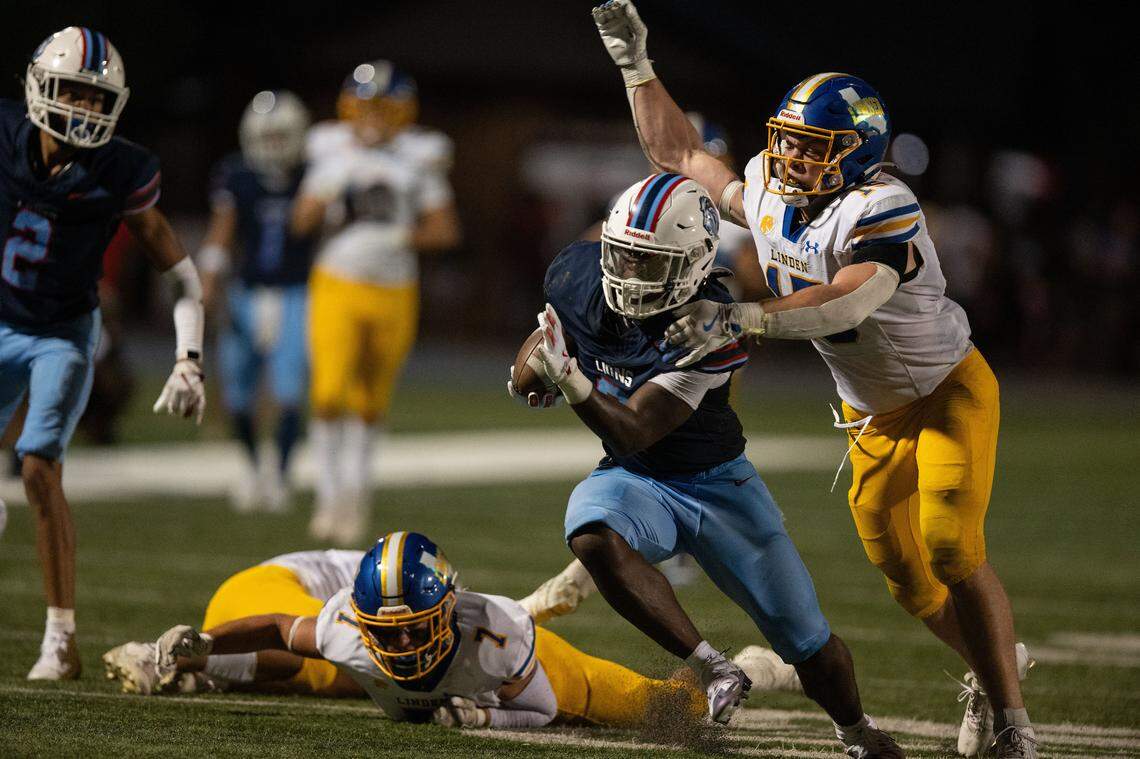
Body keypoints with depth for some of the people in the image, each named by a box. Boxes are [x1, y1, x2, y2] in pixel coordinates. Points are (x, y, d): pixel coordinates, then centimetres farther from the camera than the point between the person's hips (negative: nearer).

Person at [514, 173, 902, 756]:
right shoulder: (577, 274, -15)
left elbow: (633, 432, -33)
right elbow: (553, 327, 11)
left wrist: (572, 382, -49)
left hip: (715, 483, -3)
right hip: (633, 481, 3)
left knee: (809, 645, 1)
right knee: (592, 536, -36)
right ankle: (712, 669, -29)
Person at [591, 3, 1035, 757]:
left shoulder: (883, 211, -30)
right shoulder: (769, 197, -5)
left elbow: (846, 302, -45)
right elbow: (679, 154, 9)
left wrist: (742, 318, -52)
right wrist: (637, 65, 3)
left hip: (948, 392, -7)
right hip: (876, 413, 7)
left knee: (952, 550, -20)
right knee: (906, 578, 9)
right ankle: (993, 665, 35)